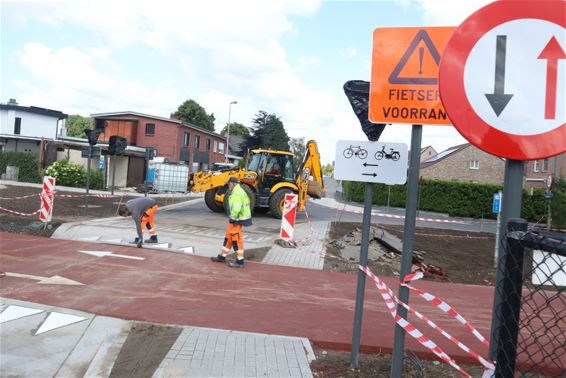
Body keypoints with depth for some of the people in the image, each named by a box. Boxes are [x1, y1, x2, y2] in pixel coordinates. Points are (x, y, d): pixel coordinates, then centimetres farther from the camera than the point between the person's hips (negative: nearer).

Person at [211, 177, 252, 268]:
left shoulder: (236, 194, -20)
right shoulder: (240, 191, 14)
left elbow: (236, 208, -31)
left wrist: (232, 218, -18)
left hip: (236, 220, -11)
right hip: (238, 219, 11)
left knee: (236, 240, -3)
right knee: (228, 237, 18)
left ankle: (239, 261, 4)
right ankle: (222, 257, 29)